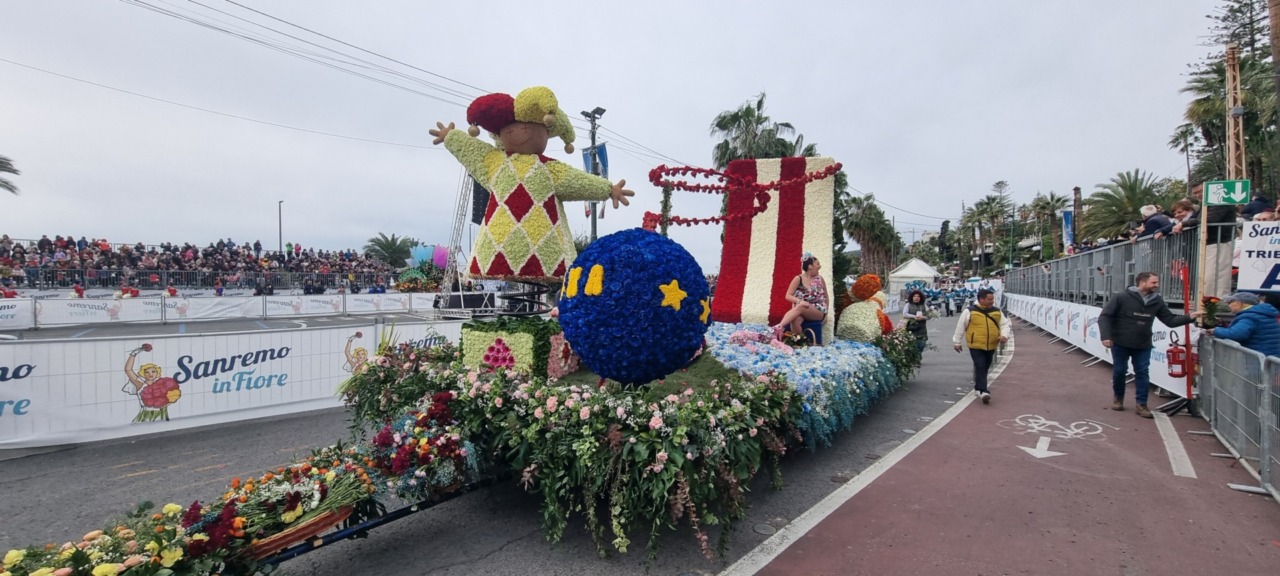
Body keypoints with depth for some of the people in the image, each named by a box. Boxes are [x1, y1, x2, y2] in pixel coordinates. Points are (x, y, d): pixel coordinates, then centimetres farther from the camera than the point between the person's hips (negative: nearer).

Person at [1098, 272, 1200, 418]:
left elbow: (1170, 320, 4)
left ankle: (1141, 405, 10)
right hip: (1120, 343, -4)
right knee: (1119, 371, 6)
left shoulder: (1157, 301, 1)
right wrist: (1106, 336, -21)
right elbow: (1105, 316, -13)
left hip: (1143, 345, 4)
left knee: (1142, 373, 3)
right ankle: (1118, 398, 26)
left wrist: (1189, 318, -12)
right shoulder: (1121, 297, -13)